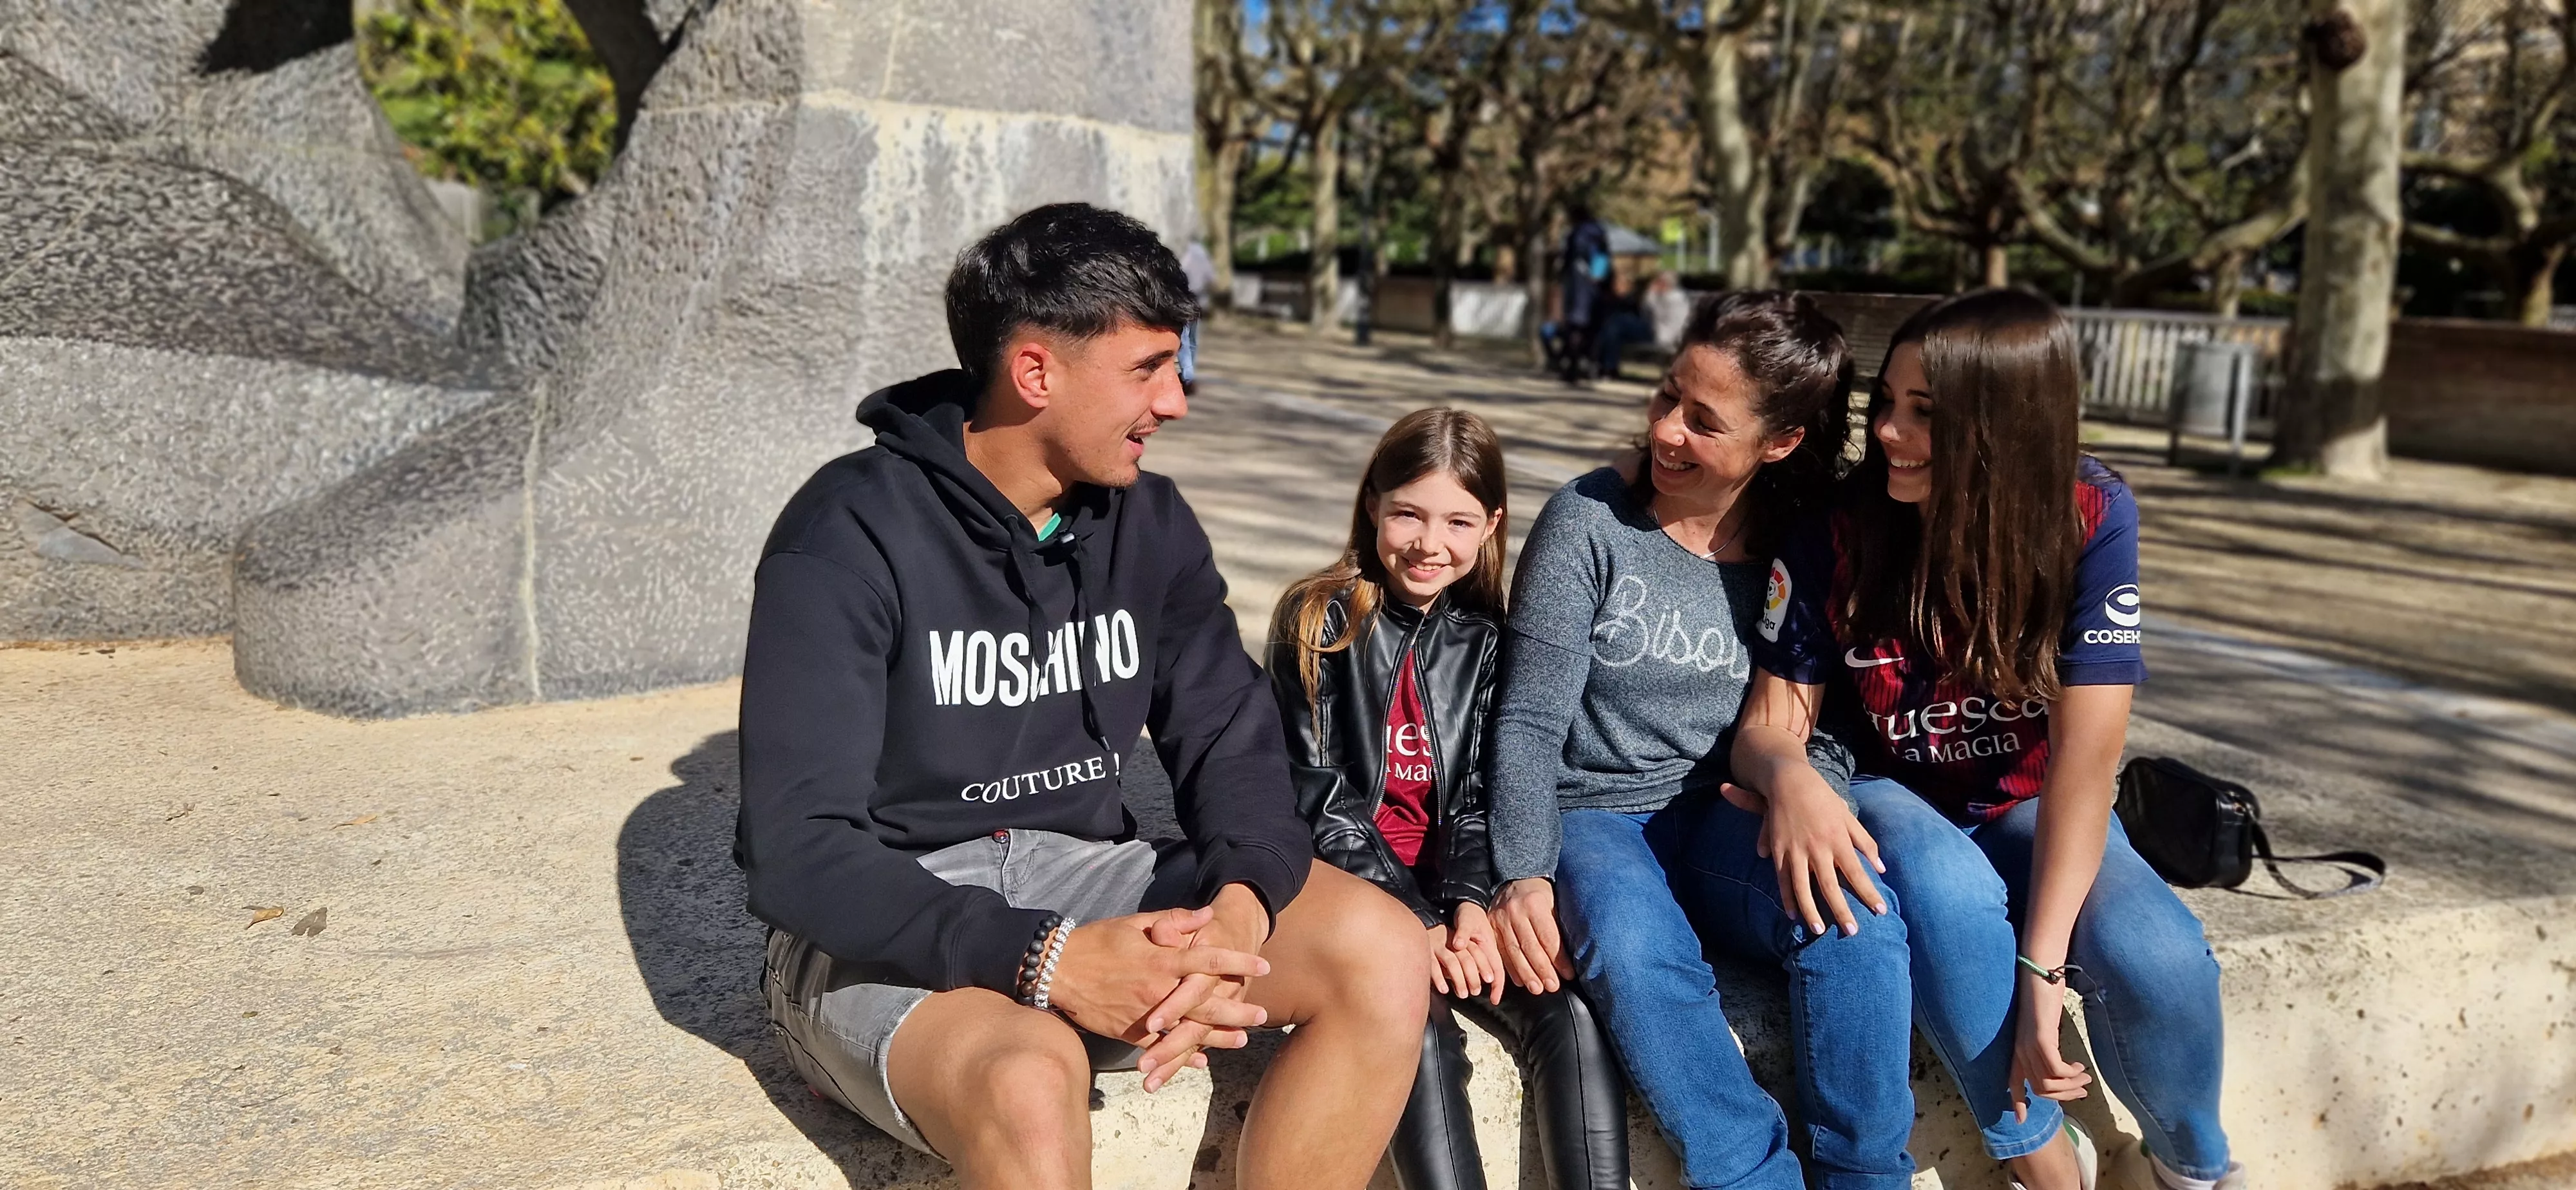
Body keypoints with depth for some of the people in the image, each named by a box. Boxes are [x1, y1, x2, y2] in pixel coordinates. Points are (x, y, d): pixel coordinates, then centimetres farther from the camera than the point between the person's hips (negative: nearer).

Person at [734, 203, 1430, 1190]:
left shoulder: (1149, 524, 3)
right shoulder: (849, 536, -15)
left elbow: (1229, 738, 2)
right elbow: (796, 850, -21)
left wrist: (1241, 903, -21)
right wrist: (1043, 958, -33)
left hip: (1081, 874, 6)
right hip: (883, 926, -5)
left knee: (1382, 951, -16)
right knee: (1030, 1080, -39)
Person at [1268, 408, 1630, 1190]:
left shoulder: (1488, 638, 7)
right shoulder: (1319, 624, -3)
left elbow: (1481, 792, 5)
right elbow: (1318, 795, -7)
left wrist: (1469, 902, -14)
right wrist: (1416, 923, -15)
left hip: (1455, 884, 3)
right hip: (1349, 884, -3)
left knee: (1572, 1013, -21)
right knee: (1422, 1033, -29)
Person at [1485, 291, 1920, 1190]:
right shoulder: (1590, 523, -7)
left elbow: (1822, 715, 2)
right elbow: (1531, 725, -9)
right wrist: (1525, 877, -23)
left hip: (1721, 818, 2)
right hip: (1592, 817, -2)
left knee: (1856, 909, -29)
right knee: (1633, 949, -36)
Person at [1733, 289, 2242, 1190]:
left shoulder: (2089, 519, -19)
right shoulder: (1836, 531, -17)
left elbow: (2086, 754, -22)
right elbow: (1769, 725, -10)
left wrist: (2041, 963, -30)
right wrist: (1791, 777, -37)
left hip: (2030, 809, 1)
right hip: (1887, 801, 0)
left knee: (2155, 957, -28)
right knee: (1947, 890, -35)